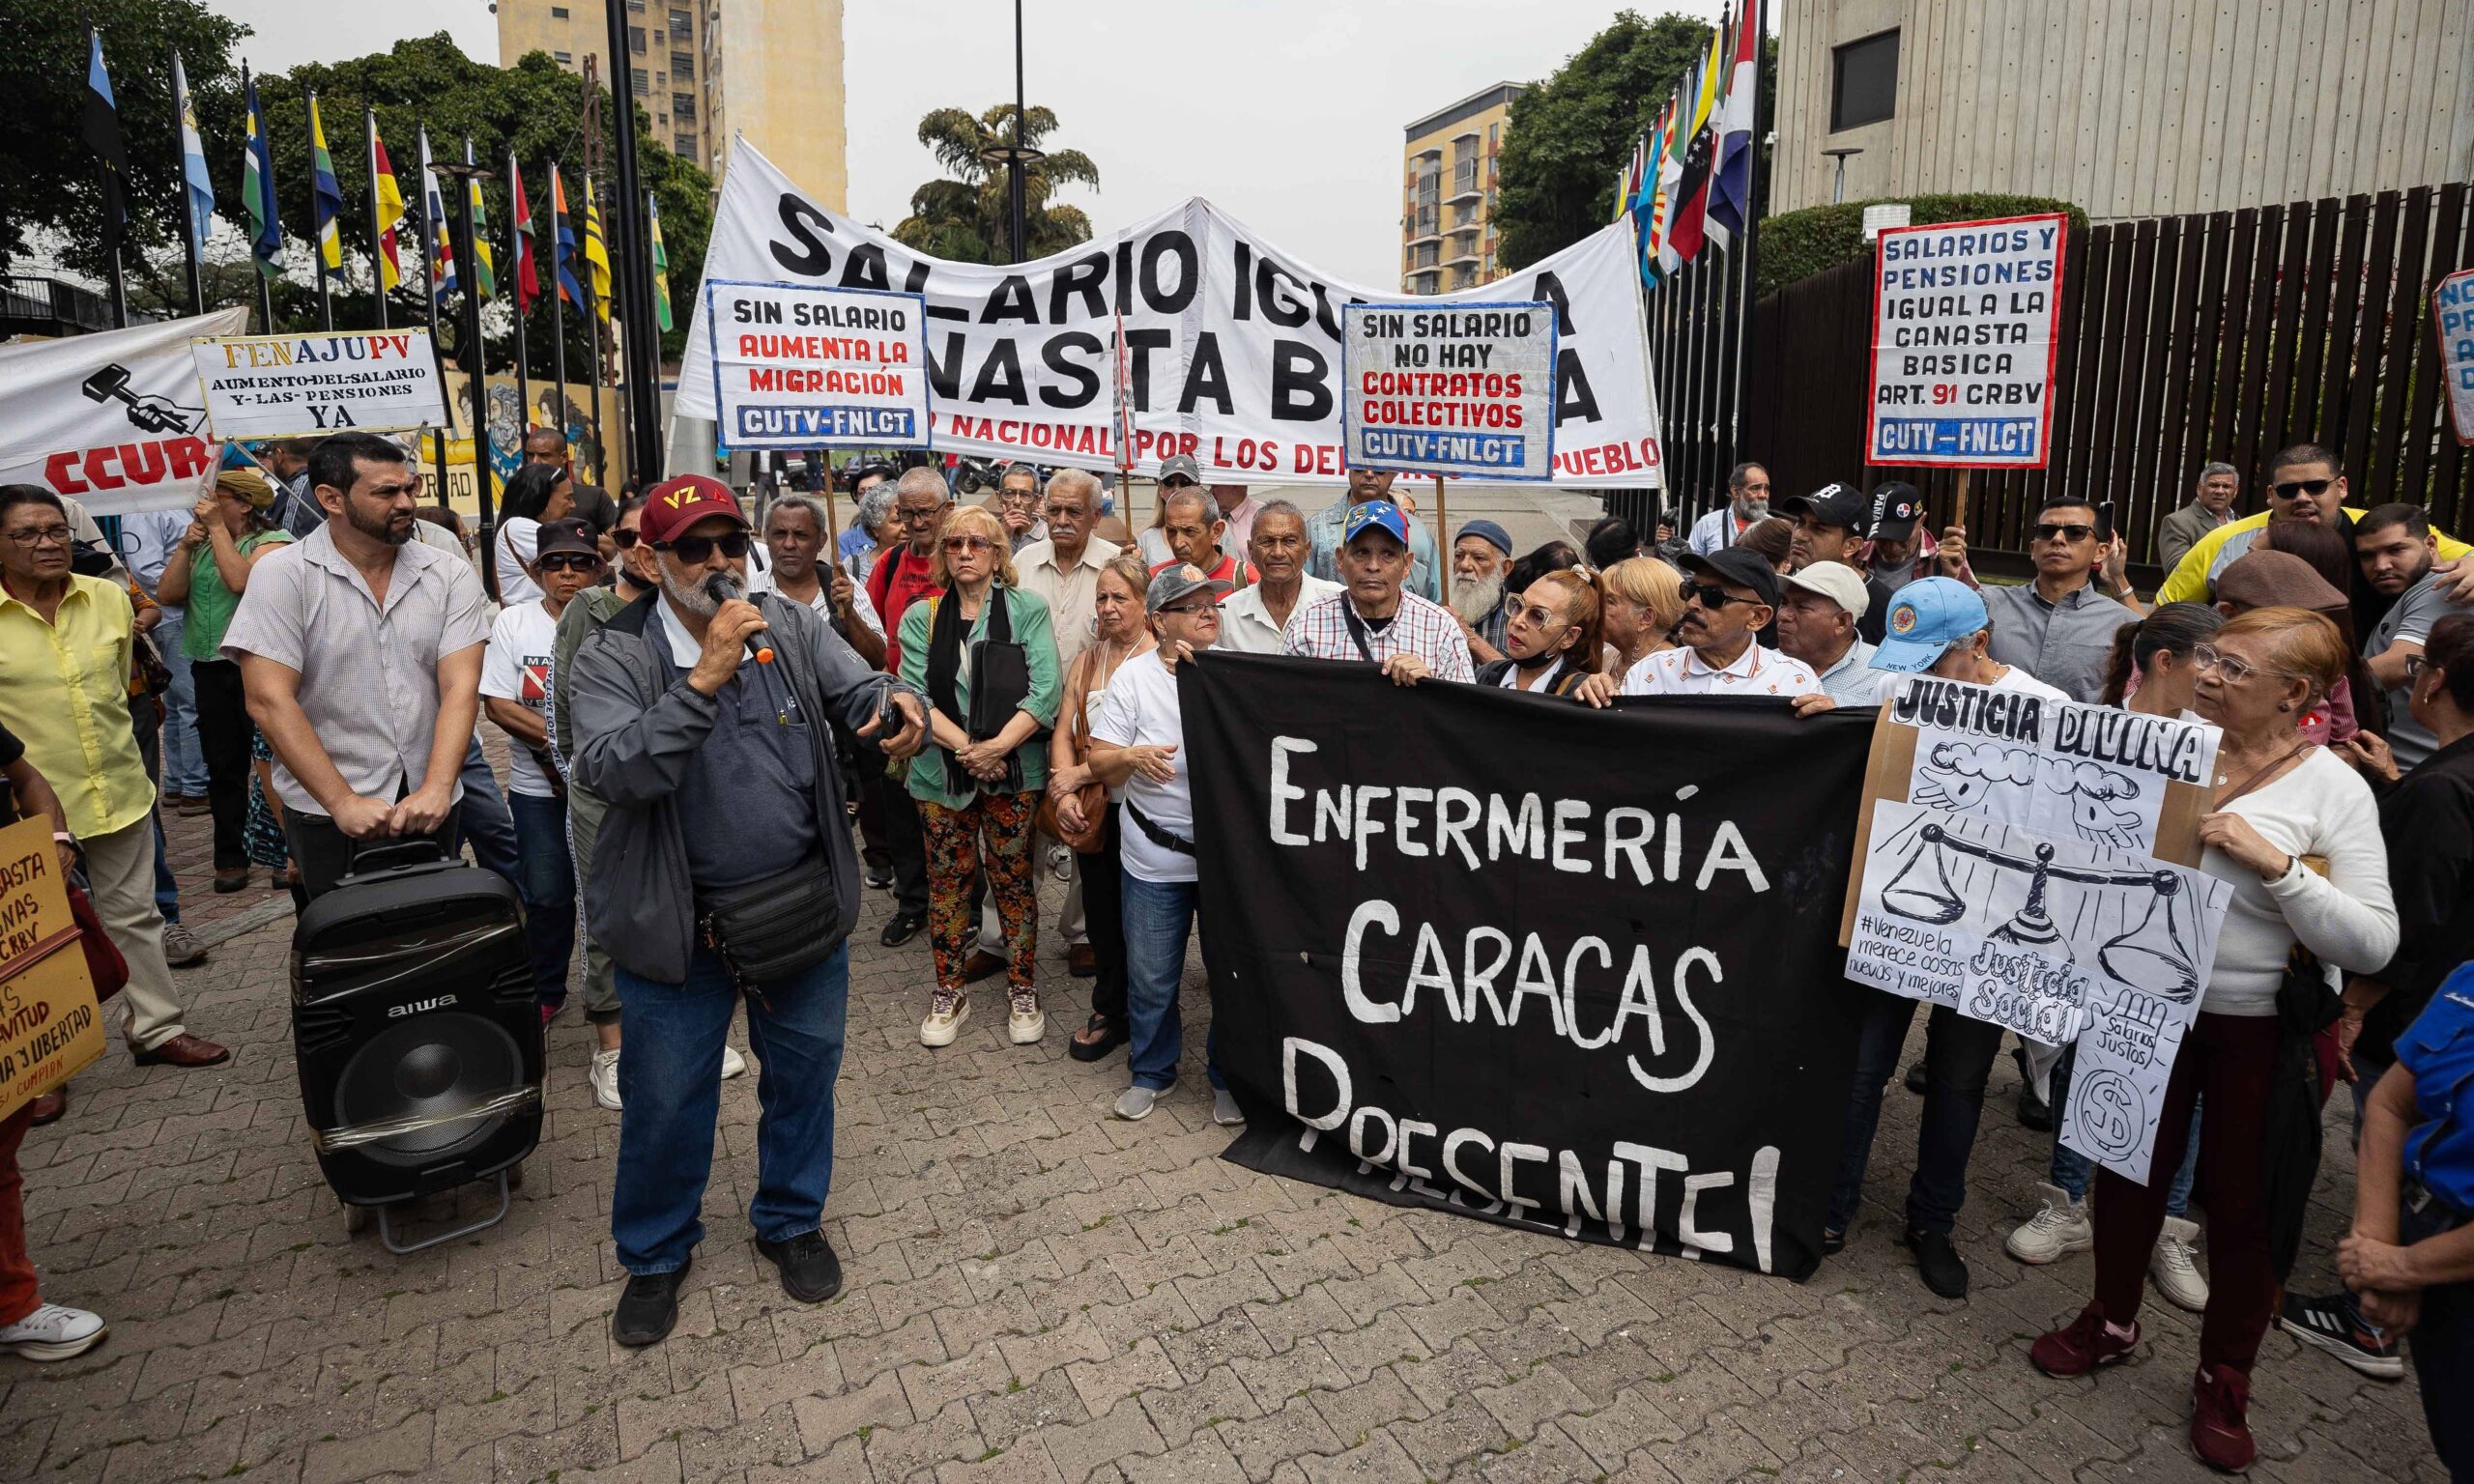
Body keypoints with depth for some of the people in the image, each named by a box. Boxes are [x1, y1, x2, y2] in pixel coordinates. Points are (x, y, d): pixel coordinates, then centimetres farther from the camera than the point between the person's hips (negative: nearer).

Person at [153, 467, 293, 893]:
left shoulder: (272, 541, -4)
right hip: (210, 669, 6)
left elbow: (241, 580, -21)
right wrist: (185, 545, -3)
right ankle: (231, 856, 17)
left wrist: (217, 527, -14)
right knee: (223, 765, 9)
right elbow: (168, 593, 6)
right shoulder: (201, 545, 15)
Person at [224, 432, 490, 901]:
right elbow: (270, 701, -12)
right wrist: (343, 802, -18)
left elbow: (460, 688, -8)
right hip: (328, 813, -2)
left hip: (430, 806, 3)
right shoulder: (281, 576, -6)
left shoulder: (451, 575, 0)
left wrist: (436, 790, -21)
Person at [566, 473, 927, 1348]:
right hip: (678, 927, -2)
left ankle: (791, 1221, 43)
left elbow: (860, 694, -7)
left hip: (805, 907, 3)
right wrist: (707, 676, -33)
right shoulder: (613, 655, -12)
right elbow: (612, 772, -26)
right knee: (665, 1100, 14)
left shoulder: (791, 627, -2)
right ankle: (655, 1254, 40)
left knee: (805, 1075, 18)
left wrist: (899, 709, -31)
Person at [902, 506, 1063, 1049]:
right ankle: (950, 991, 25)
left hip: (1014, 770, -1)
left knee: (1014, 880, 5)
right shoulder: (921, 617, 5)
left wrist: (997, 747, -19)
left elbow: (1044, 692, -9)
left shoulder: (1027, 610, 1)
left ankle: (1022, 990, 21)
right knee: (947, 881, 10)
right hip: (941, 773, 2)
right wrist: (966, 749, -18)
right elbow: (916, 694, -6)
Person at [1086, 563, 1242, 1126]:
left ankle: (1229, 1077, 30)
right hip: (1155, 858, 0)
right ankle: (1150, 1072, 33)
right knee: (1151, 976, 10)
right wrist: (1133, 755, -24)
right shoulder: (1134, 675, -1)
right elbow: (1100, 765, -1)